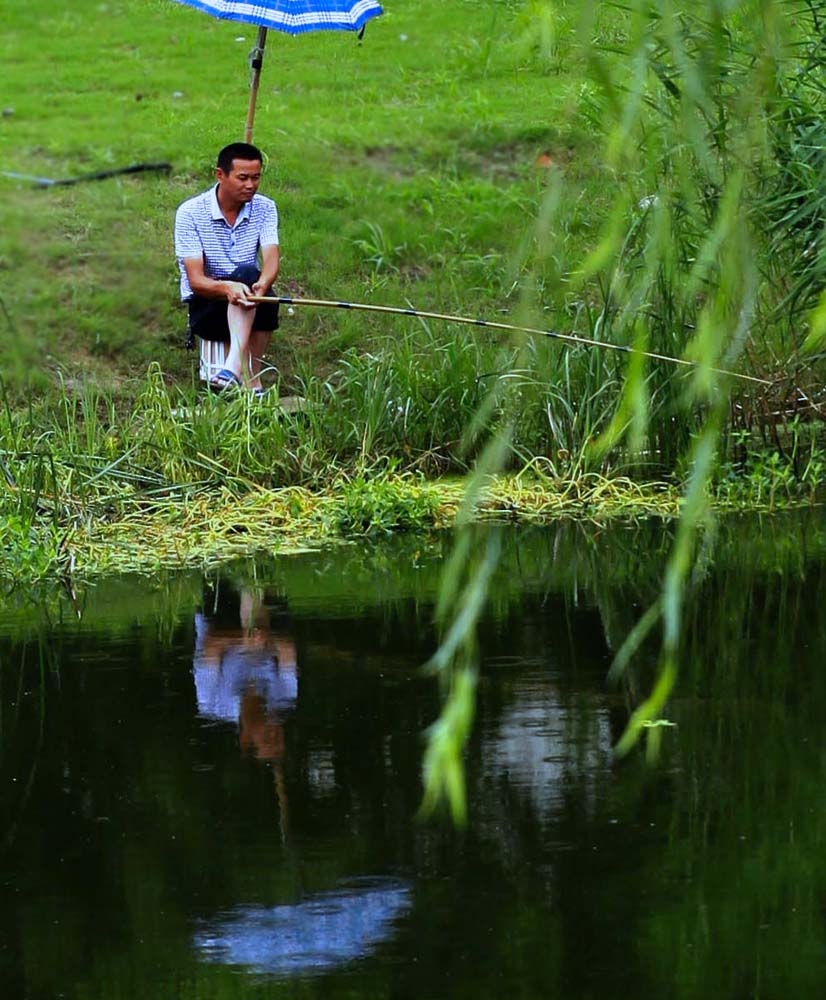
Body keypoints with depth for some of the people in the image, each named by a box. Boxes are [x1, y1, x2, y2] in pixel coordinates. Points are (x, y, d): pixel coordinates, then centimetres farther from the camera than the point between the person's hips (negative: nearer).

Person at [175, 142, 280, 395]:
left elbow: (271, 261, -15)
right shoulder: (190, 213, -8)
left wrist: (262, 284, -40)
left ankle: (234, 367, -48)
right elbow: (196, 281, -16)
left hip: (253, 310, 3)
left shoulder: (264, 208, 2)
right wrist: (226, 288, -39)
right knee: (247, 274, -33)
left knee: (249, 276, -32)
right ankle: (252, 382, -47)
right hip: (205, 308, -3)